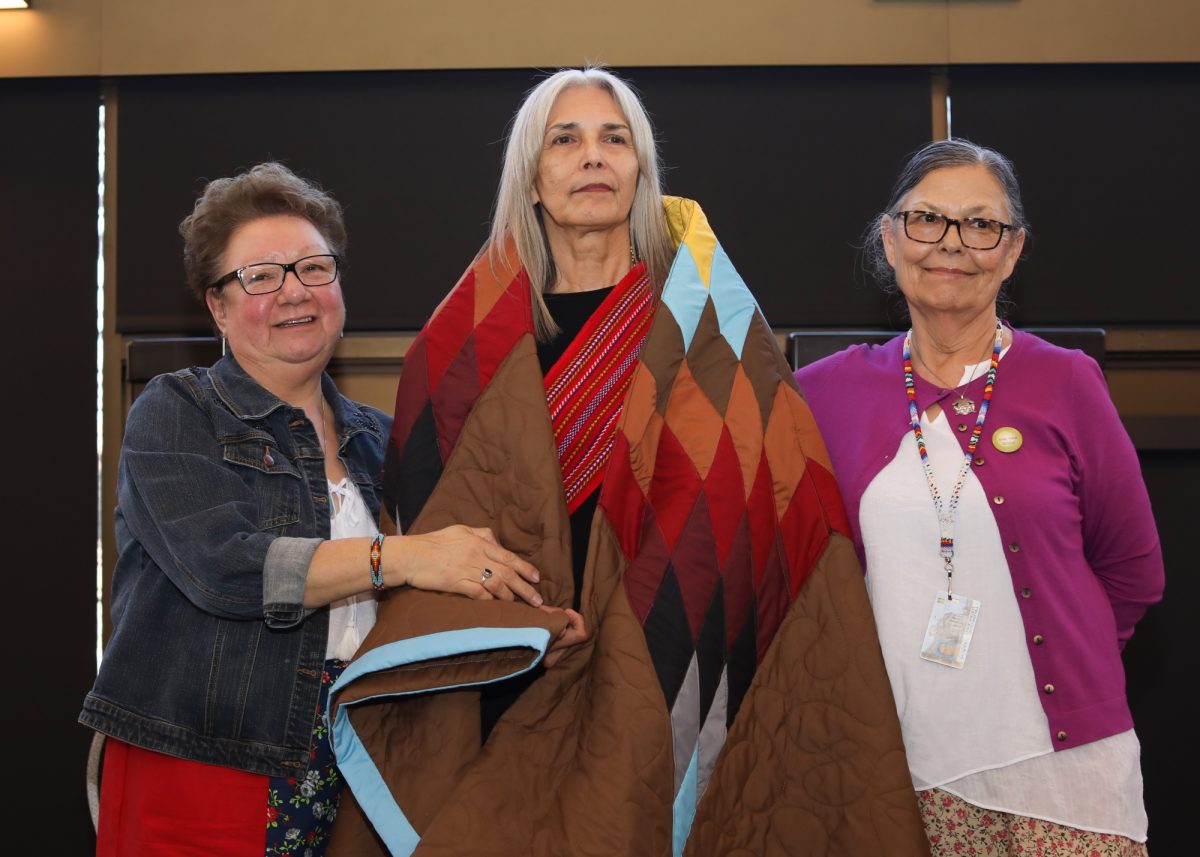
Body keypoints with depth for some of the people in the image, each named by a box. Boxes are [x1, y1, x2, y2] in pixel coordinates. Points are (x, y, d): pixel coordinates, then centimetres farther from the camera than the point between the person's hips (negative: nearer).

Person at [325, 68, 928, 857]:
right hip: (505, 702, 1)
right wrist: (512, 625, -13)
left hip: (664, 694, -1)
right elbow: (424, 521, 5)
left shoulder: (709, 318, 2)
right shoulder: (468, 339, 6)